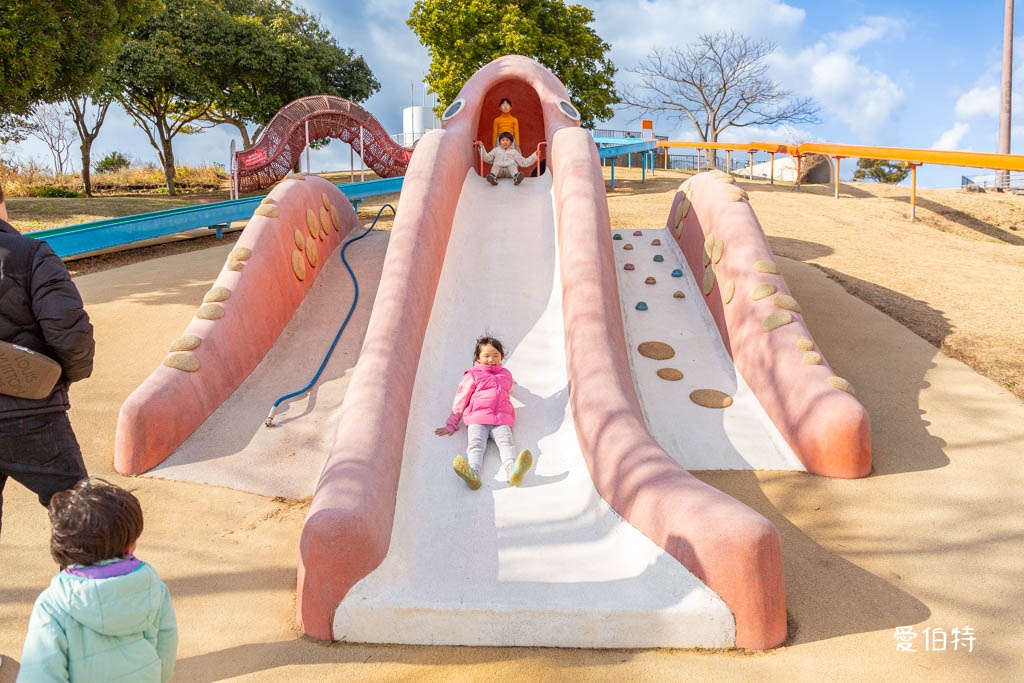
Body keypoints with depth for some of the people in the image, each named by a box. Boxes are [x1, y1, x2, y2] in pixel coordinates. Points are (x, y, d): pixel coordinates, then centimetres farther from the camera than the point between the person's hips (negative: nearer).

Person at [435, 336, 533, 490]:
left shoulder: (506, 374, 30)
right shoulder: (472, 375, 19)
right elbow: (461, 399, 16)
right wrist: (451, 424, 13)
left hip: (502, 419, 2)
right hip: (477, 417, -2)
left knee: (505, 442, -28)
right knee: (476, 444, -29)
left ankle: (511, 469, -57)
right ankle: (473, 472, -56)